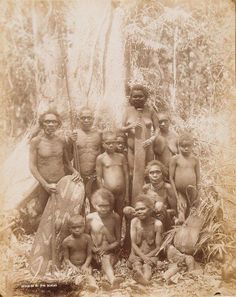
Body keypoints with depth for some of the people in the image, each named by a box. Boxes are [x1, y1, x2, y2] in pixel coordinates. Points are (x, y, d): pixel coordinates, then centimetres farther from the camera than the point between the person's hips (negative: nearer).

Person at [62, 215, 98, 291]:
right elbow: (66, 258, -3)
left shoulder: (87, 238, -4)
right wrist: (73, 267, -19)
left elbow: (89, 255, -1)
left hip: (84, 264, -1)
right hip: (72, 265, 1)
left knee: (88, 273, -29)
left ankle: (93, 284, -52)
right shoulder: (66, 241, -7)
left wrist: (85, 265, -17)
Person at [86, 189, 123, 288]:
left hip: (111, 251, 2)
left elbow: (118, 240, -2)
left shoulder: (115, 217, -8)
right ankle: (112, 279, -51)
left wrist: (108, 247, -17)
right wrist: (92, 248, -12)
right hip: (95, 252, -2)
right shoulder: (90, 218, -8)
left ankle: (112, 280, -46)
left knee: (106, 260, -28)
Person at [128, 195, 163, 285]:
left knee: (147, 265, -33)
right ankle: (139, 274, -64)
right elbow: (133, 244, -8)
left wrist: (146, 257, -18)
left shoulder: (157, 224, -9)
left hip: (150, 255, -1)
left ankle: (145, 278, -65)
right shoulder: (134, 222, -5)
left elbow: (158, 247, -6)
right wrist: (143, 257, -22)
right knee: (137, 263, -31)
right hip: (136, 254, 1)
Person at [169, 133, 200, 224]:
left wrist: (197, 196, 9)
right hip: (180, 192, -3)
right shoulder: (175, 159, -4)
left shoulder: (195, 160, 5)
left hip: (192, 192, 3)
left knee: (188, 213, 11)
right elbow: (171, 178, -3)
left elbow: (198, 179, 10)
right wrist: (177, 196, -6)